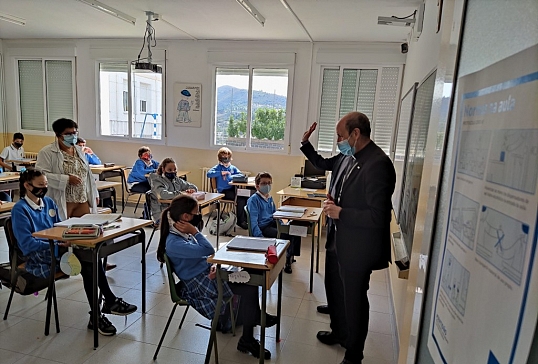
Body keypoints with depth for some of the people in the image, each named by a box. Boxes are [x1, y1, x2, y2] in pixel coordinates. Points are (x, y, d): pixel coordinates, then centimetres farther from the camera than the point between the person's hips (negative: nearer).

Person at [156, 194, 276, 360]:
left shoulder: (183, 233, 5)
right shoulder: (174, 243, -25)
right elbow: (208, 250, -32)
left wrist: (213, 265, -8)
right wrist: (195, 232, -21)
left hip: (206, 273, 9)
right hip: (199, 285, -9)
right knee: (249, 288, -14)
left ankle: (256, 316, 21)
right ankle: (247, 340, 4)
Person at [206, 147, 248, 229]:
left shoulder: (233, 168, 17)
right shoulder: (218, 167, 4)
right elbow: (209, 174, -13)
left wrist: (231, 176, -14)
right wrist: (221, 173, -16)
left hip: (233, 189, 5)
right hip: (223, 191, -5)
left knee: (246, 197, -21)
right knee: (240, 199, -26)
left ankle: (246, 218, -3)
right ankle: (240, 221, -9)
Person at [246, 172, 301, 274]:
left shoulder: (270, 198, 14)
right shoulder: (253, 200, -11)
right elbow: (253, 221, -18)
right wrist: (260, 238, -27)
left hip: (272, 223, 8)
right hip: (263, 227, -8)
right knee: (285, 235, -26)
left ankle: (289, 257, 3)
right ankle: (287, 259, -4)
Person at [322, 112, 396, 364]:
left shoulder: (377, 164, -24)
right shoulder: (358, 159, 6)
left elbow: (377, 216, -28)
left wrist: (340, 213, -21)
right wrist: (336, 203, 1)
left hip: (360, 247, -9)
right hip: (348, 243, 9)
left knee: (355, 299, 8)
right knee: (349, 295, 25)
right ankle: (344, 335, 48)